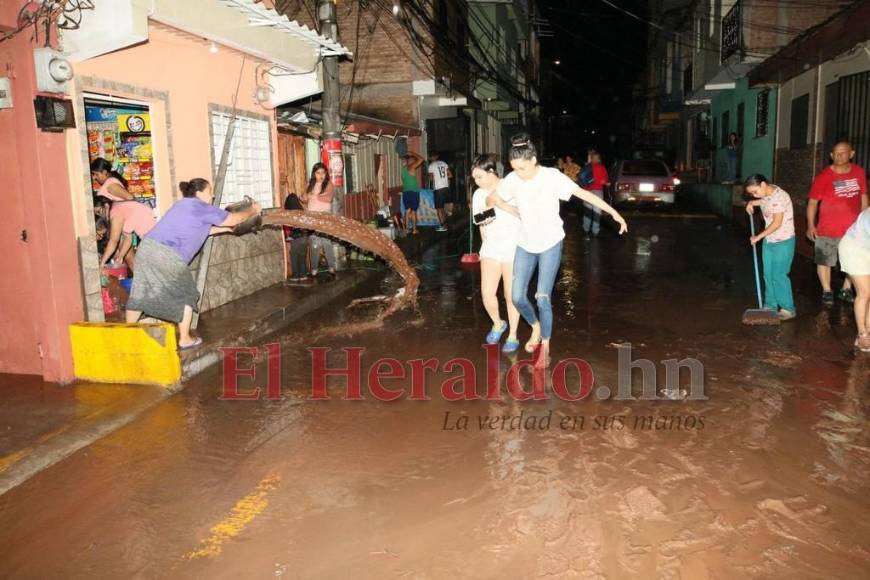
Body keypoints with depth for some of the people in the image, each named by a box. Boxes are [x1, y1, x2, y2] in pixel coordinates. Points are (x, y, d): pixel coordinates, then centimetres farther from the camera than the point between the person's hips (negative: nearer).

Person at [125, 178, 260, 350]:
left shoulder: (184, 205, 26)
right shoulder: (201, 208, 1)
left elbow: (196, 230, 36)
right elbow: (234, 219, 6)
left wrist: (223, 229, 34)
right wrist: (252, 210, 22)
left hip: (147, 248, 8)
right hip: (167, 256, -8)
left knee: (141, 294, 15)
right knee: (186, 295, 9)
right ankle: (184, 340, 15)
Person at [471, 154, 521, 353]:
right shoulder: (478, 195, 5)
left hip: (513, 246, -4)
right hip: (491, 246, 4)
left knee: (511, 294, 1)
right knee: (487, 293, -6)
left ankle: (513, 335, 19)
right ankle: (498, 324, 24)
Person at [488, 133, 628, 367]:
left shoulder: (552, 176, -16)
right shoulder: (513, 180, -6)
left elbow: (583, 194, -16)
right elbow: (492, 199, 9)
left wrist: (614, 212, -17)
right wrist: (516, 213, 0)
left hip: (550, 244, -4)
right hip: (525, 245, 4)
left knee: (542, 298, -7)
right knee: (518, 297, 1)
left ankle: (545, 347, 12)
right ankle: (536, 327, 31)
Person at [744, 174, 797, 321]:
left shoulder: (778, 196, -23)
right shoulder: (765, 195, 3)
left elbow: (777, 223, -24)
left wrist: (759, 236, -18)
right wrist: (752, 203, 11)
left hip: (783, 242, -8)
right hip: (769, 242, 8)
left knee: (779, 275, -7)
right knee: (768, 275, 12)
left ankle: (788, 308, 3)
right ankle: (771, 305, 22)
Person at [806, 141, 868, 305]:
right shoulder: (823, 176, -12)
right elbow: (813, 202, -8)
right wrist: (810, 225, -13)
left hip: (853, 228, 4)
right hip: (827, 230, -4)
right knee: (824, 261, 5)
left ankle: (846, 290, 32)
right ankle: (827, 291, 21)